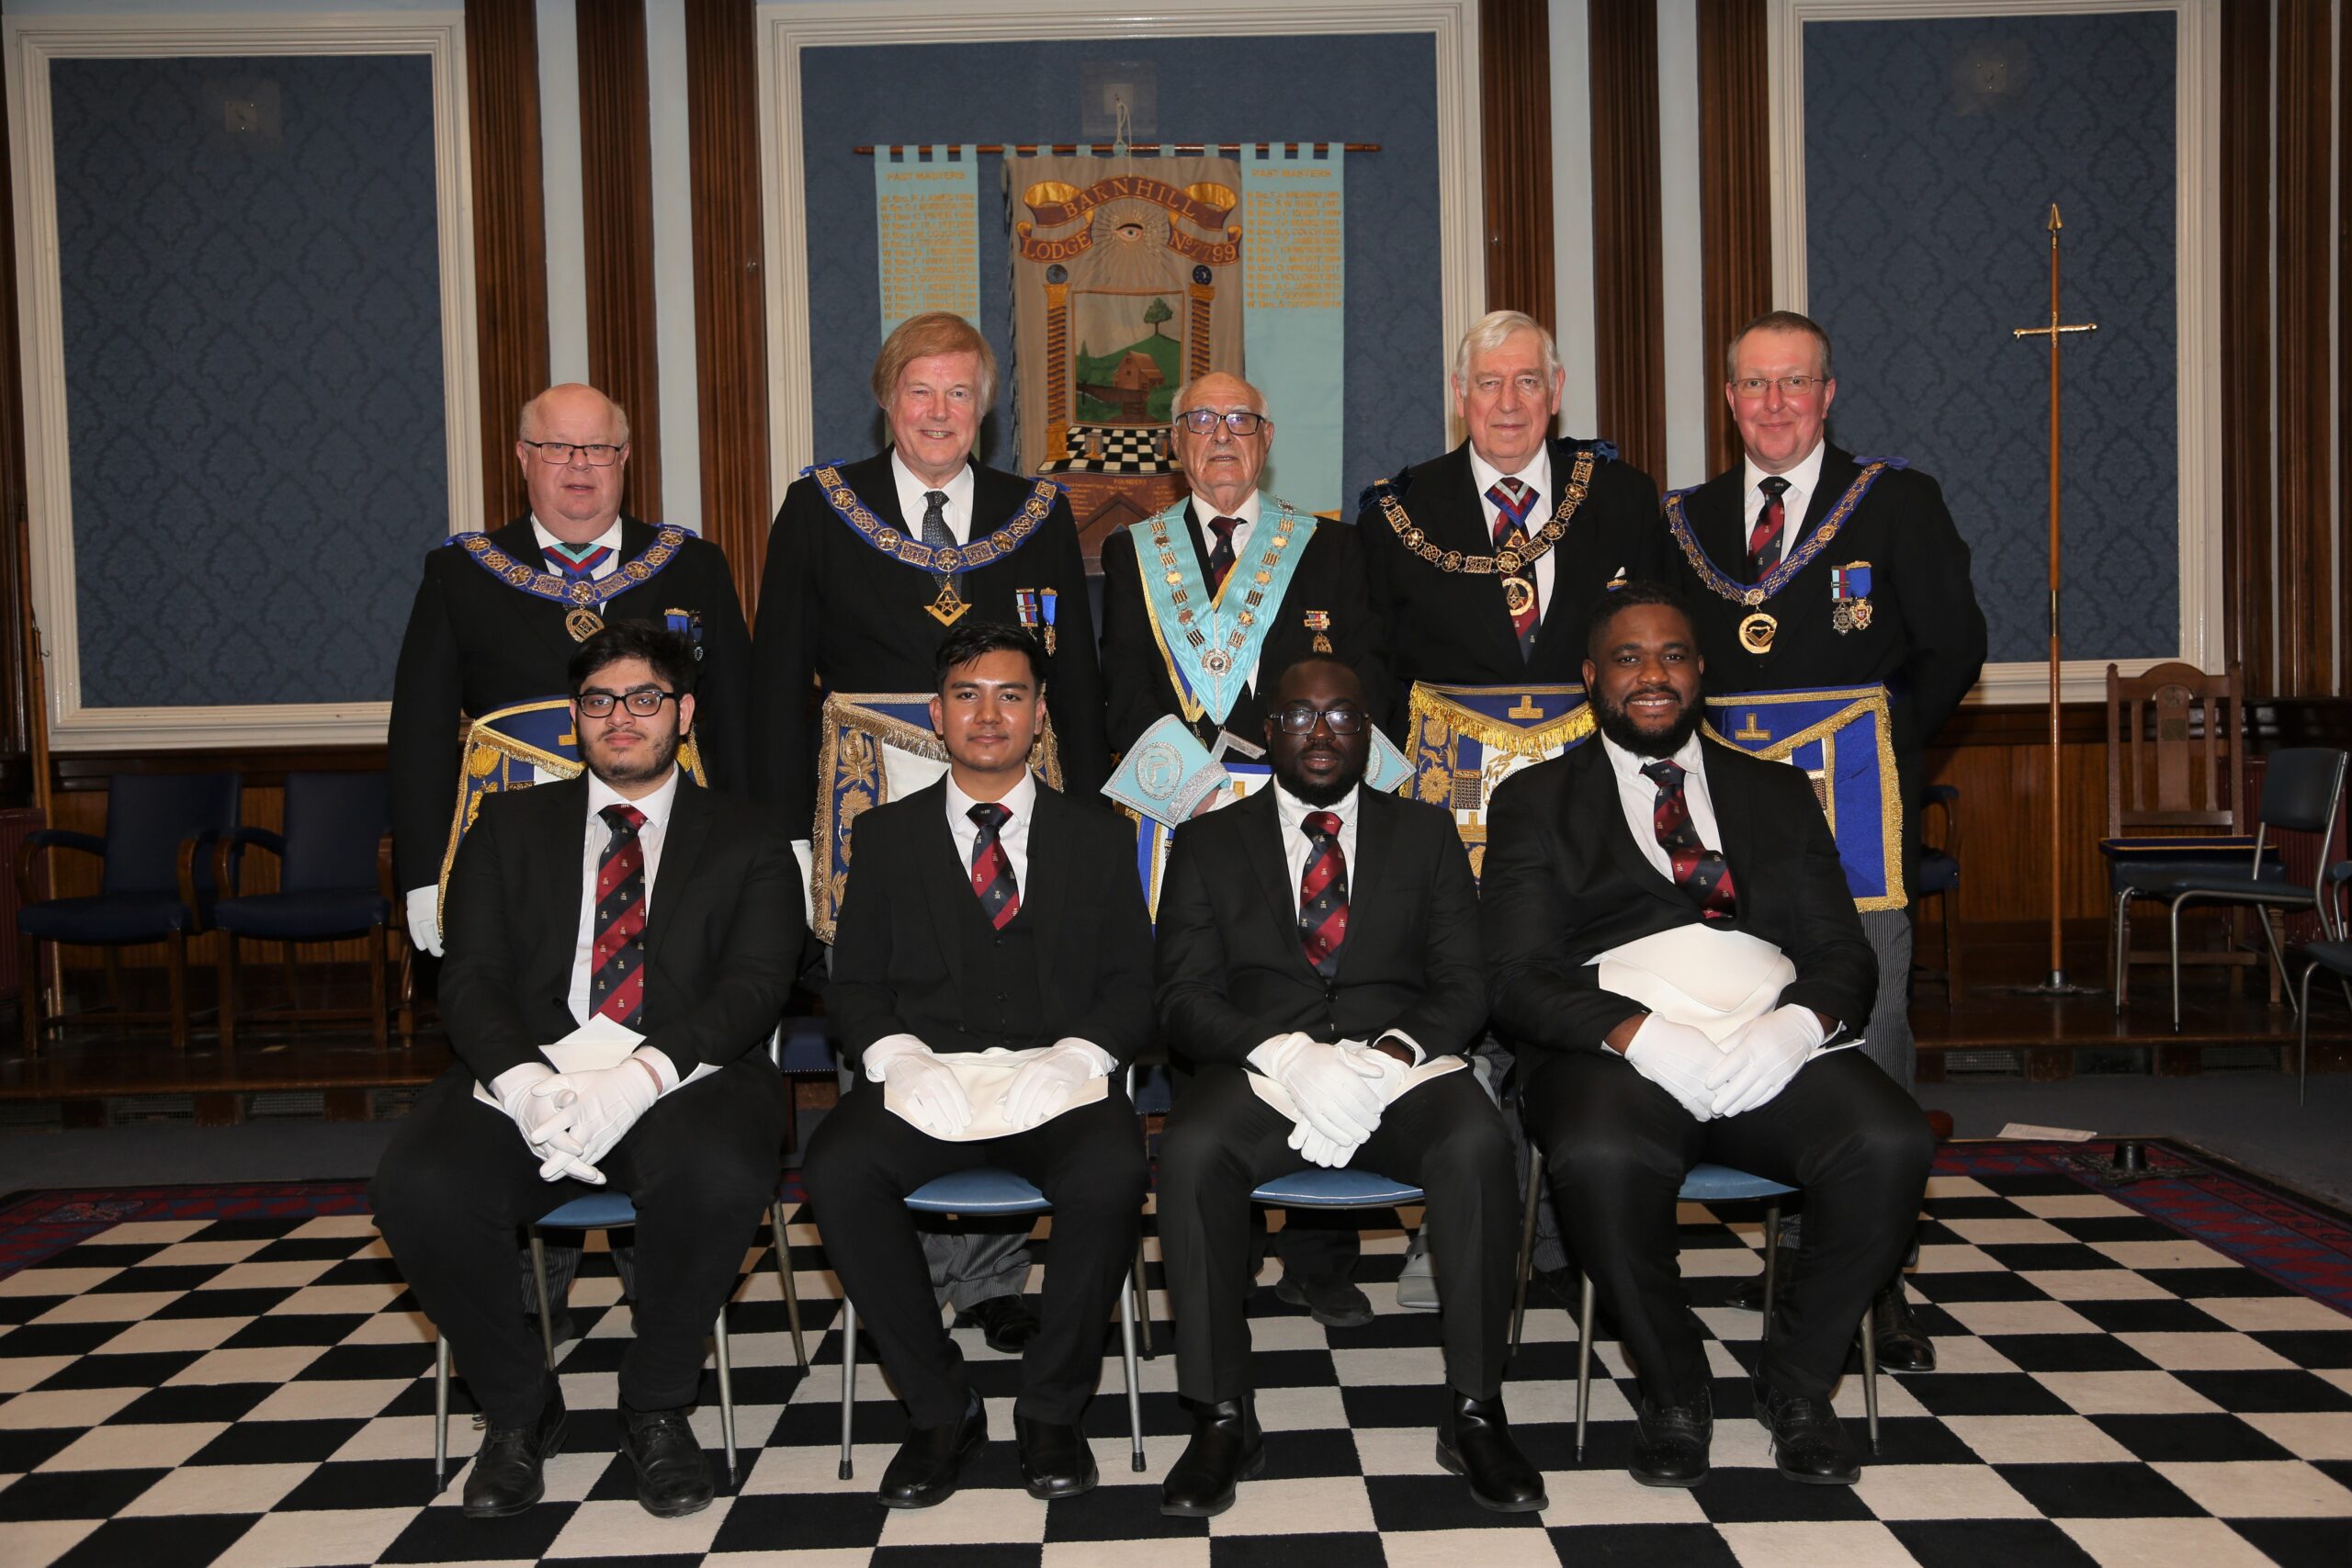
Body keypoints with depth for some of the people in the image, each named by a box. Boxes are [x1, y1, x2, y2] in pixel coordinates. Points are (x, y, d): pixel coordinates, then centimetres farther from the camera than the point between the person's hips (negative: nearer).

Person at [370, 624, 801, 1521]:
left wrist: (639, 1077, -20)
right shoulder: (509, 827, 18)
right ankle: (519, 1410, 0)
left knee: (719, 1175, -35)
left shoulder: (744, 838, 12)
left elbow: (754, 986, -2)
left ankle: (656, 1406, -6)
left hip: (682, 1079, -2)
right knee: (418, 1190, -28)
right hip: (527, 1074, 2)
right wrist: (524, 1082, -16)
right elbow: (470, 977, 6)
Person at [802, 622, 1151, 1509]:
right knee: (837, 1171, -29)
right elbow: (855, 987, 9)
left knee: (1111, 1176, -33)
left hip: (1055, 1077, -1)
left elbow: (1131, 988, 7)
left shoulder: (1097, 838, 14)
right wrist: (903, 1060, -12)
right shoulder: (887, 836, 15)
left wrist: (1067, 1062, -12)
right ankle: (939, 1408, -9)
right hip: (924, 1077, 1)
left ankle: (1052, 1408, -8)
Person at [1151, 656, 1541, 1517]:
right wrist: (1289, 1055, -18)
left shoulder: (1426, 834, 15)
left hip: (1400, 1066, 1)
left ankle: (1474, 1412, -18)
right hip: (1259, 1066, 0)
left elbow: (1464, 986, 6)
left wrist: (1389, 1056, -16)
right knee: (1190, 1150, -32)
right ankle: (1223, 1417, -18)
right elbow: (1184, 996, 2)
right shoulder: (1209, 843, 13)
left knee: (1478, 1144, -32)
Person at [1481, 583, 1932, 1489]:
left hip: (1775, 1046, 3)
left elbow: (1843, 953, 13)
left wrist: (1797, 1023, -11)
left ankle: (1796, 1381, -2)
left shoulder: (1778, 793, 23)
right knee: (1602, 1159, -35)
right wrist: (1643, 1036, -16)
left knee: (1891, 1144, -28)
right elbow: (1516, 978, 1)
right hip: (1619, 1050, -2)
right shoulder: (1535, 801, 13)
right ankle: (1674, 1396, -7)